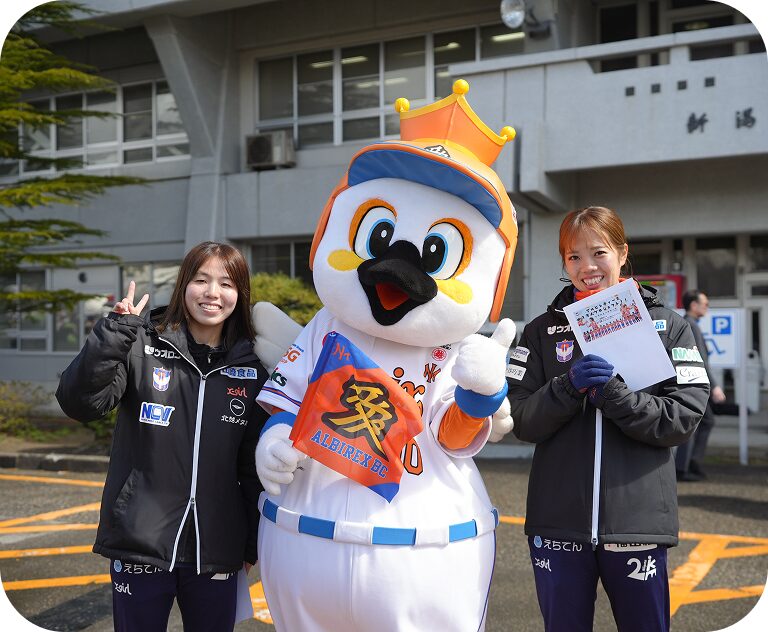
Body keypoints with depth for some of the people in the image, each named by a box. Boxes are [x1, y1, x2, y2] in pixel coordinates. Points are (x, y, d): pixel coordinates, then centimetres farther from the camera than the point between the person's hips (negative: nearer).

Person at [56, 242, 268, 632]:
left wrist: (253, 542, 9)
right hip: (140, 542, -2)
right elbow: (80, 403, -16)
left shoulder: (251, 369, 3)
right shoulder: (143, 347, -3)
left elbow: (254, 464, 8)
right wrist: (116, 330, -24)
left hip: (216, 551, 2)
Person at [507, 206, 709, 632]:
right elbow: (521, 421, 0)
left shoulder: (668, 327, 4)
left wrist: (610, 393, -17)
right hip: (557, 522, 1)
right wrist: (569, 386, -16)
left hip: (638, 521, -1)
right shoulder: (542, 331, 5)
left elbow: (683, 418, -5)